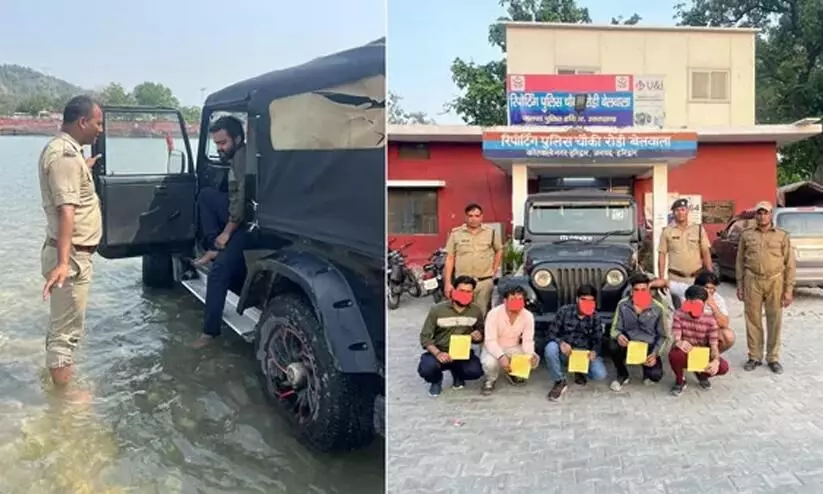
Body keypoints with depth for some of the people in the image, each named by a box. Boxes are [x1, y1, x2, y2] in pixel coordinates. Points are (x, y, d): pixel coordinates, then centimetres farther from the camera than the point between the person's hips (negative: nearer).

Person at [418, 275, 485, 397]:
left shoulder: (476, 311, -1)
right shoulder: (437, 310, -11)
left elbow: (481, 333, 14)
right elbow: (425, 336, -10)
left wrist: (479, 336, -13)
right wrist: (437, 353, -27)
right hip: (440, 352, -2)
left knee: (476, 371, -28)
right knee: (426, 369, -33)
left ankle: (457, 374, 12)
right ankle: (436, 380, 9)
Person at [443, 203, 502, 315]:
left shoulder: (491, 232, 6)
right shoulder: (456, 234, 2)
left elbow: (499, 250, 21)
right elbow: (450, 259, 2)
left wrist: (494, 271, 12)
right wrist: (448, 283, -3)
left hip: (485, 282, 1)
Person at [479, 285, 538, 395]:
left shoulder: (528, 316, -14)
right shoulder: (494, 314, -25)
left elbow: (528, 340, -14)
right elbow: (490, 341, -28)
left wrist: (531, 354, -37)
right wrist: (501, 356, -46)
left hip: (514, 348, 4)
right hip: (494, 349, -4)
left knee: (534, 359, -21)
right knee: (490, 363, -37)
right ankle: (490, 380, 2)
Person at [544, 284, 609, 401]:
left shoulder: (595, 318, -4)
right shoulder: (564, 311, -10)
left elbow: (598, 340, 0)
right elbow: (552, 333, -8)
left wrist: (594, 351, -24)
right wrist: (561, 343, -30)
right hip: (565, 352, -1)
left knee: (600, 374, -24)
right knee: (550, 347, -35)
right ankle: (559, 382, -12)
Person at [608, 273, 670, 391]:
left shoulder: (658, 308, -13)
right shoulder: (622, 305, -11)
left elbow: (664, 336, -5)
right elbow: (615, 328, -5)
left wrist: (655, 354, -19)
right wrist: (618, 335, -31)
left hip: (649, 346, -1)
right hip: (629, 343, 1)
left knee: (656, 375, -24)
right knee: (613, 347, -33)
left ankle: (647, 369, 18)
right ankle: (622, 375, -2)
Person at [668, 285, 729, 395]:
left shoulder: (710, 319, -12)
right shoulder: (679, 314, -14)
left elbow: (714, 346, -15)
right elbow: (676, 339, -21)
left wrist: (715, 361, -37)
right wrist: (679, 342, -48)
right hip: (684, 354, -2)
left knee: (723, 367, -25)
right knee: (674, 354, -38)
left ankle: (702, 375, 15)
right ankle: (680, 381, -3)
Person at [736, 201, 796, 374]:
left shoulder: (782, 236, 3)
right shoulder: (746, 235, 7)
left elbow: (790, 264, 3)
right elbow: (740, 261, 9)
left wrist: (789, 289, -3)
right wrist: (739, 285, 4)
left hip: (775, 282, -1)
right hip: (752, 281, 1)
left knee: (775, 322, 5)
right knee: (753, 320, 6)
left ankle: (773, 358, 17)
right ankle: (754, 357, 17)